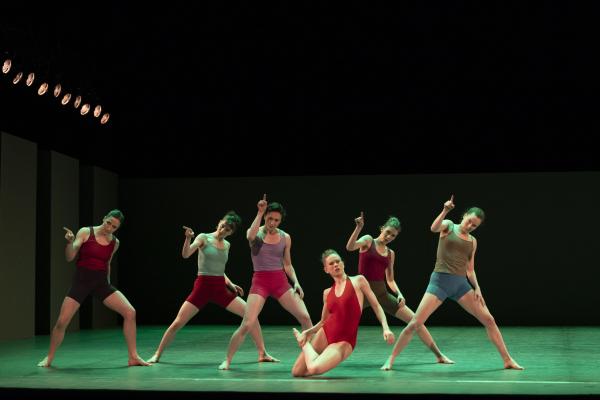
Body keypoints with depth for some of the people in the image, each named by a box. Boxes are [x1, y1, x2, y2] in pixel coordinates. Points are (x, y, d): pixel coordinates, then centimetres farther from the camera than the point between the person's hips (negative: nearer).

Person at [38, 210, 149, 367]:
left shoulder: (115, 242, 5)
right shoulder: (85, 232, -6)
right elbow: (69, 258, -10)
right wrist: (70, 242, -28)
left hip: (101, 283, 3)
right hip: (81, 281, -3)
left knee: (130, 312, -11)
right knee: (62, 322, -9)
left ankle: (133, 357, -2)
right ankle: (49, 357, 17)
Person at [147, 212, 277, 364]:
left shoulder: (227, 245, 12)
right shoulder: (204, 238, -4)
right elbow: (185, 255, -19)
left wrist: (230, 284, 10)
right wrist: (188, 238, -36)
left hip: (221, 289, 4)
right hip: (203, 286, -4)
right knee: (177, 323, -6)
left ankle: (262, 354, 2)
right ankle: (157, 355, 13)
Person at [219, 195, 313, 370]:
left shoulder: (285, 237, 7)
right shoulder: (255, 233, -2)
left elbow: (287, 264, 13)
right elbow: (250, 237, -29)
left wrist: (296, 282, -1)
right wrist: (260, 213, -29)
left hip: (281, 281, 3)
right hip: (260, 282, -3)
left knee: (305, 317, -7)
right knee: (247, 324, -13)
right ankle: (227, 360, 3)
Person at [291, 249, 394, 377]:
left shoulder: (358, 281, 0)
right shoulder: (327, 293, 10)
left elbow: (376, 306, 1)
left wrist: (385, 328, -14)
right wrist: (307, 333, 2)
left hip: (344, 342, -4)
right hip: (324, 334, 4)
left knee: (314, 369, -25)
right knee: (296, 372, -2)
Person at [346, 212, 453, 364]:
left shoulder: (390, 253, 13)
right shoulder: (368, 240, -1)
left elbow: (390, 280, 17)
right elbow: (350, 247, -21)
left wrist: (399, 294, -2)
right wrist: (358, 228, -33)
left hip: (382, 294, 4)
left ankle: (439, 355, 8)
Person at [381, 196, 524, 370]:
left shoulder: (473, 241, 15)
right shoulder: (448, 226, 3)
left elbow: (470, 270, 17)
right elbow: (433, 228, -21)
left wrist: (477, 288, 2)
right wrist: (445, 211, -35)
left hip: (461, 283, 4)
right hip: (440, 281, -4)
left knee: (489, 319, -1)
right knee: (415, 324, -9)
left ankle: (507, 360, 11)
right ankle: (391, 359, 4)